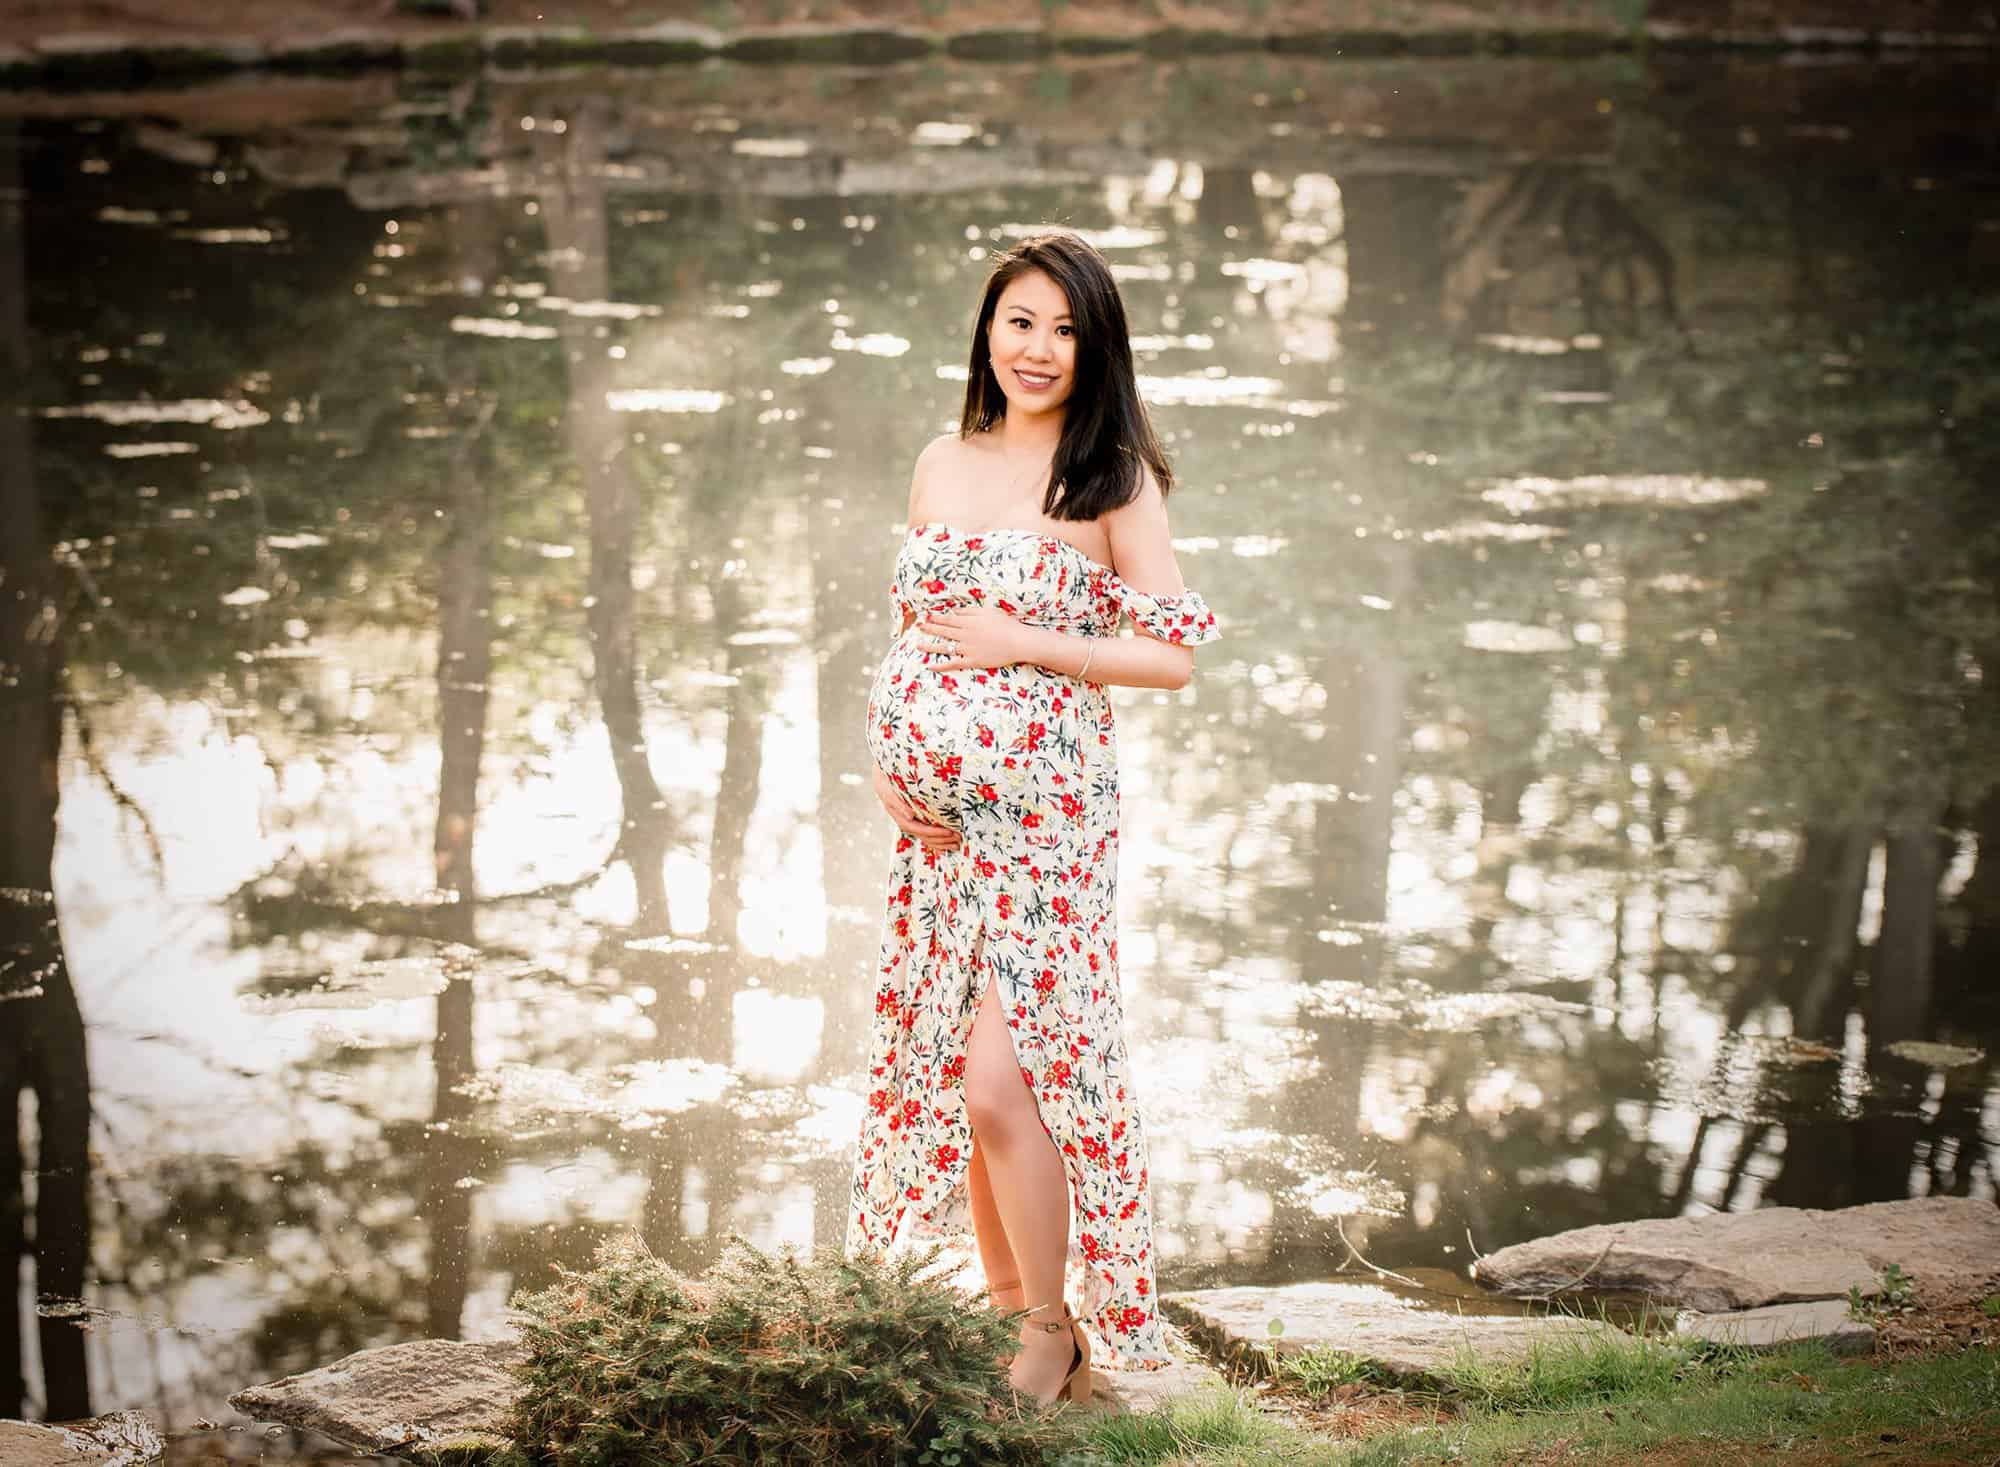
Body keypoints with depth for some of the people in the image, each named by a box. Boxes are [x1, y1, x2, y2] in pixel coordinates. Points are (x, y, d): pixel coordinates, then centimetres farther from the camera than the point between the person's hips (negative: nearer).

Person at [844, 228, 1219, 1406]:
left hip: (1047, 811, -6)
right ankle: (1003, 1310, 24)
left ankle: (1055, 1336, 6)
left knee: (1002, 1078, -10)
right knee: (947, 1074, 9)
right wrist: (883, 755, 3)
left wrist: (1026, 643, -14)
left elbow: (1176, 655, -8)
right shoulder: (942, 465, 10)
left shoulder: (1116, 481, -5)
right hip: (936, 813, 6)